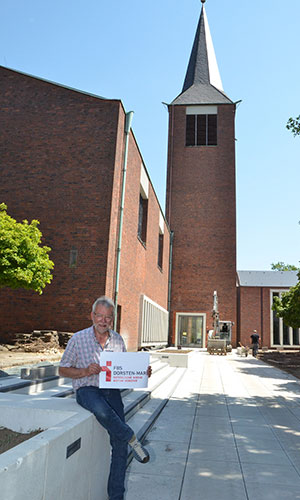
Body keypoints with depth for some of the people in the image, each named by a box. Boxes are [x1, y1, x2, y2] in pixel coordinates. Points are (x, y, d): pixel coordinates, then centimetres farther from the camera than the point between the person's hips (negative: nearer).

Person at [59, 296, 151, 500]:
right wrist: (85, 372, -16)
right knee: (102, 410, -37)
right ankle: (132, 439, -13)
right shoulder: (78, 339, -2)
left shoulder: (118, 340, 8)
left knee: (119, 443, -5)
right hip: (87, 390, -3)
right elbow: (63, 369, 1)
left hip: (112, 390, 4)